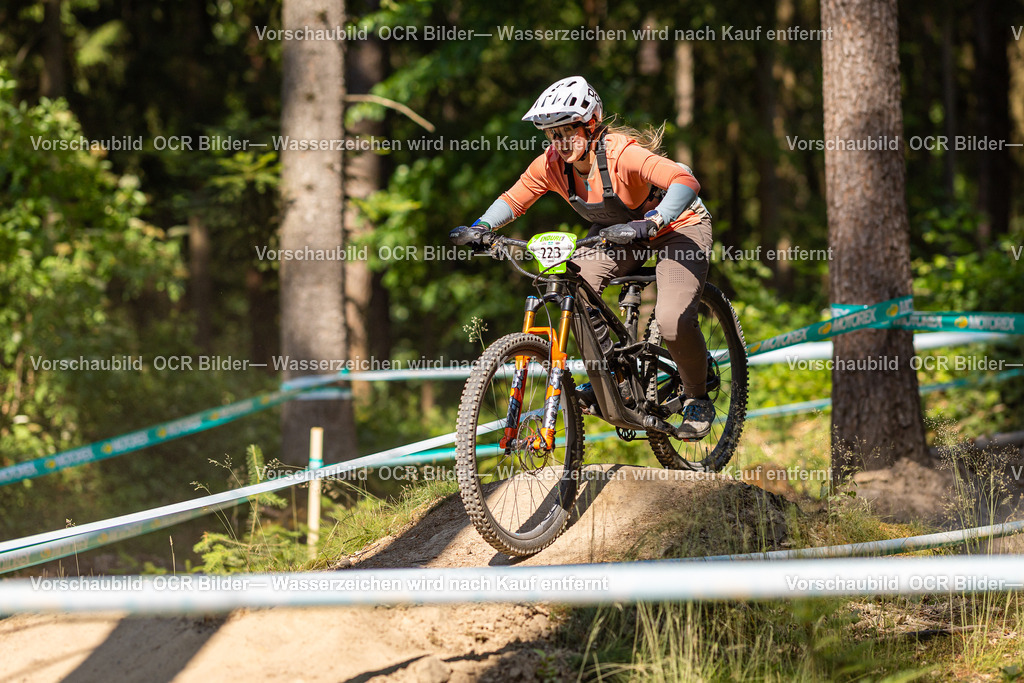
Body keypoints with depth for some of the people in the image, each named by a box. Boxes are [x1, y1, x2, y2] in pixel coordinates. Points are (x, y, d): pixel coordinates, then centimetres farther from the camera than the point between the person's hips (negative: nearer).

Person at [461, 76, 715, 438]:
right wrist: (482, 227, -24)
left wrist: (651, 221, -61)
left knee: (674, 321, -25)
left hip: (677, 227, -6)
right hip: (615, 232, 6)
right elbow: (514, 200, -4)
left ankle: (697, 399, 2)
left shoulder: (622, 153, -35)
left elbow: (685, 181, -46)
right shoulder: (551, 165, -17)